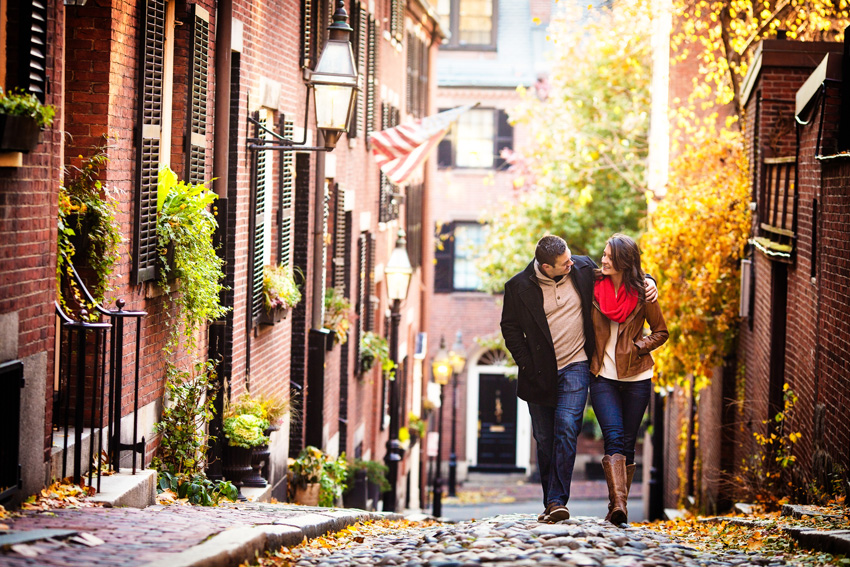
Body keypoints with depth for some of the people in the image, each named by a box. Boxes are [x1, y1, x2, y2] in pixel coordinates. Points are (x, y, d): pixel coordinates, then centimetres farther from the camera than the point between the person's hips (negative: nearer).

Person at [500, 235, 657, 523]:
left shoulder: (583, 269, -2)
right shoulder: (519, 287, -7)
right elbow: (510, 328, 1)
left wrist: (646, 281, -2)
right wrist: (528, 366, -6)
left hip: (575, 367, 0)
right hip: (540, 374, 1)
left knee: (566, 431, -16)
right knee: (544, 440, 6)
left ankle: (557, 501, -16)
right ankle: (551, 504, 17)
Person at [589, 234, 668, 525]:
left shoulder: (641, 292, -2)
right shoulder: (594, 287, 1)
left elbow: (661, 332, 8)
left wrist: (637, 346, -8)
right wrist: (589, 356, 0)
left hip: (636, 377, 0)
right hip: (603, 377, 0)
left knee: (627, 443, 4)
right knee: (614, 438, -16)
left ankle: (618, 506, 13)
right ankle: (619, 504, -27)